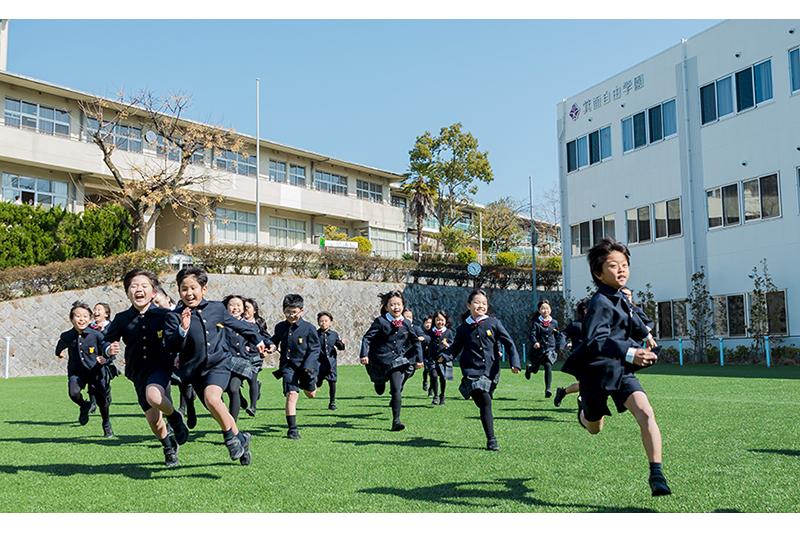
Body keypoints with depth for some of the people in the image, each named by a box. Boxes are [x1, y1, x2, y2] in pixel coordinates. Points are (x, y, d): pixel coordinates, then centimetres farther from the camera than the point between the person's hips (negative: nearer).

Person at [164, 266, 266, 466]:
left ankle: (231, 436, -7)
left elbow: (237, 324, 21)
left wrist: (257, 340, 33)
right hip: (194, 369, 1)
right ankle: (240, 438, 32)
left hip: (218, 363, -1)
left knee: (212, 398, -28)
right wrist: (183, 329, -28)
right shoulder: (175, 316, -3)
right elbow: (172, 347, -11)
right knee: (218, 412, 8)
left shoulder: (217, 308, 4)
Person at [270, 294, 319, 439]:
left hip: (305, 366, 0)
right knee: (291, 394, -16)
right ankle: (292, 429, -10)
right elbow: (274, 341, 21)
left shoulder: (308, 328, -9)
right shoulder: (280, 327, 2)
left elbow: (314, 349, -7)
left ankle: (312, 382, 58)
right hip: (288, 366, 1)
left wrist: (308, 365, -19)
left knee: (310, 394, 19)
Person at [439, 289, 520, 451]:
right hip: (472, 372, -1)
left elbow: (509, 343, 6)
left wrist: (515, 362, -4)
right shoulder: (462, 329, 7)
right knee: (485, 402, -14)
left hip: (491, 371, 1)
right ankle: (491, 439, -10)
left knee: (484, 404, 4)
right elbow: (455, 348, 15)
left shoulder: (493, 323, 5)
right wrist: (444, 356, -6)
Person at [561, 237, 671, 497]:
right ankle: (584, 407, 52)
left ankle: (656, 475, -15)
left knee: (645, 413, -19)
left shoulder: (621, 298, 5)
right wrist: (629, 353, -50)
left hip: (621, 370, 6)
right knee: (594, 429, 15)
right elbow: (595, 341, -39)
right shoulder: (600, 303, -23)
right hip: (597, 371, -5)